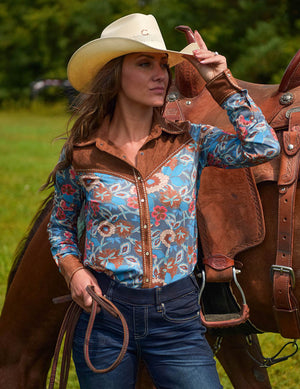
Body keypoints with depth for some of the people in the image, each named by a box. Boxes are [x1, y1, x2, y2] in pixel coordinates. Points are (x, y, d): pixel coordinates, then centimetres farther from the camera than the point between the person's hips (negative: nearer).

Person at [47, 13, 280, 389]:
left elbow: (264, 147, -14)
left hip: (176, 316, 0)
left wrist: (221, 85, -11)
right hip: (103, 312, 0)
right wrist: (73, 270, -6)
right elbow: (60, 225, 12)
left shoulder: (190, 141, 0)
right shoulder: (81, 154, -1)